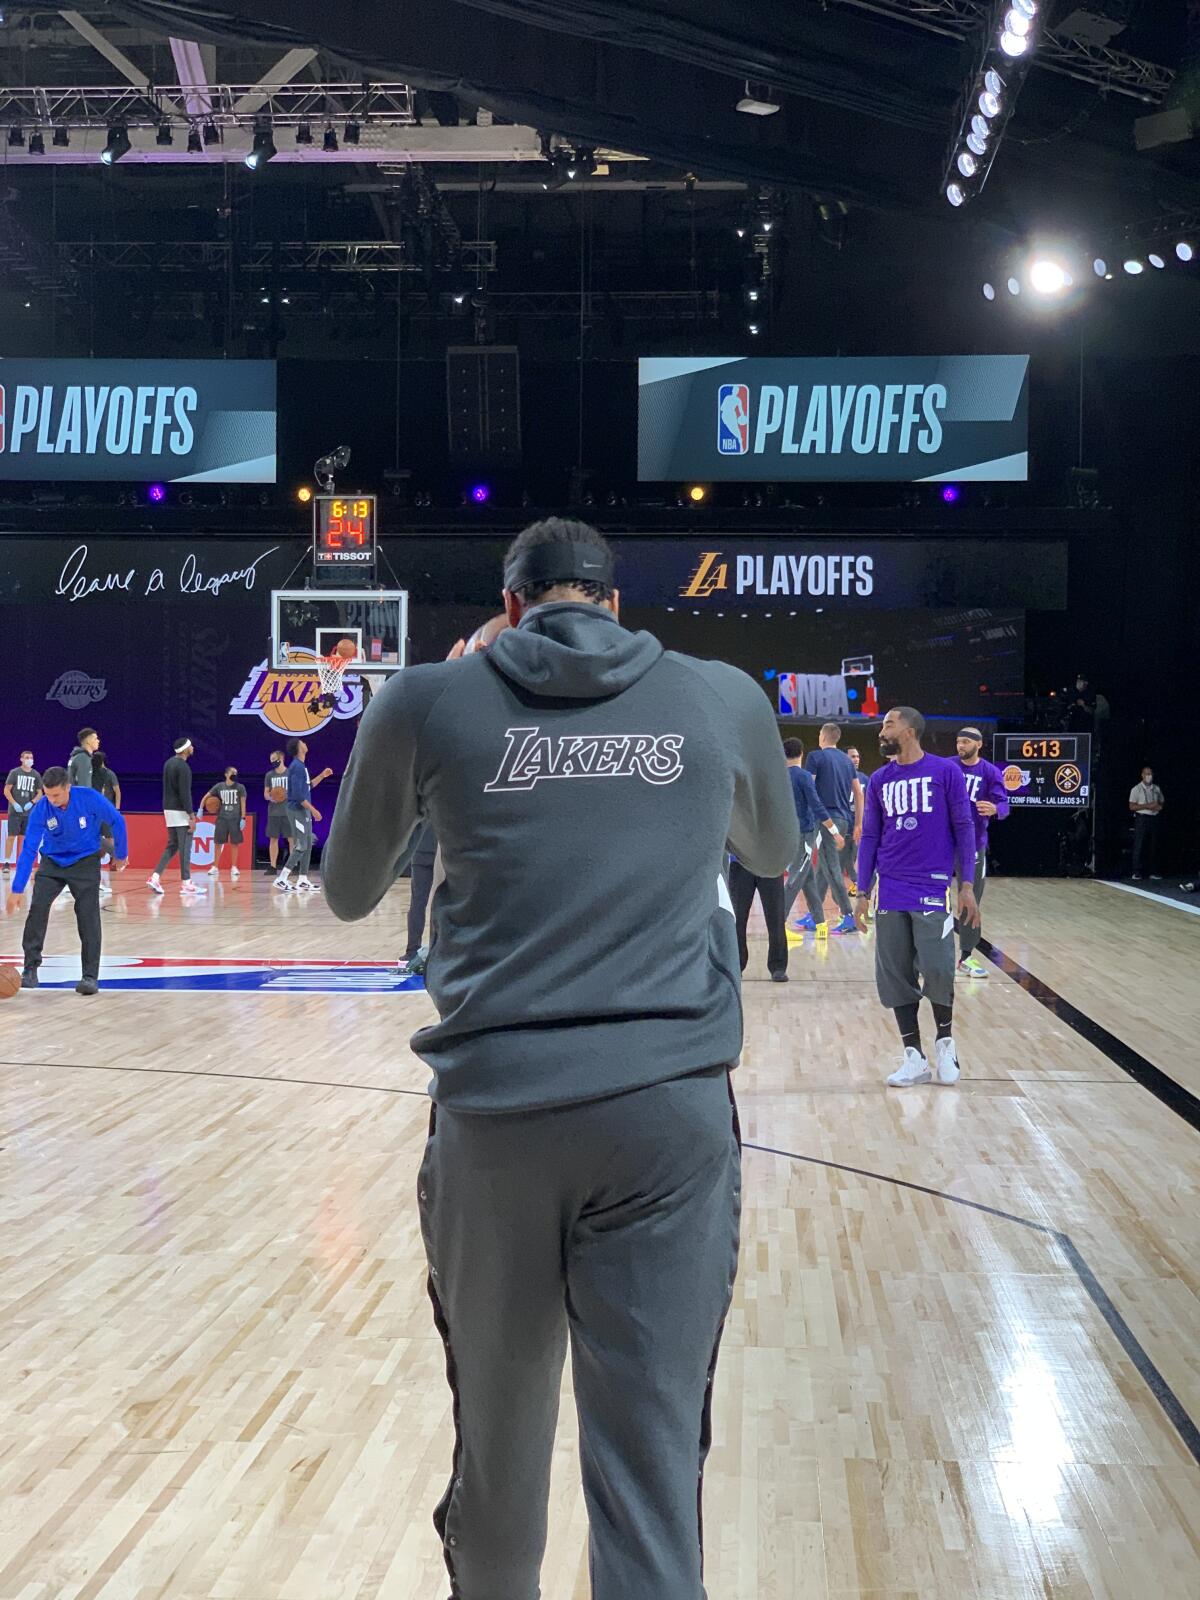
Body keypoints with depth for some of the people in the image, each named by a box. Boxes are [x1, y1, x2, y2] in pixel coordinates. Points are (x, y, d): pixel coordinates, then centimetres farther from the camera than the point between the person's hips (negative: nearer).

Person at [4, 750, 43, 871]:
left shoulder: (36, 775, 7)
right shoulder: (14, 772, -1)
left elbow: (39, 793, 11)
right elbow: (6, 790, -1)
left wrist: (31, 803, -6)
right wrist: (14, 804, -11)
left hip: (29, 811, 3)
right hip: (15, 811, -3)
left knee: (25, 837, 4)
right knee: (12, 836, -5)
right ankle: (7, 863, -3)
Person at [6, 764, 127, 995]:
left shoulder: (90, 799, -25)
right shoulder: (41, 810, -22)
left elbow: (117, 821, -8)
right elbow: (28, 849, -20)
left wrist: (121, 855, 3)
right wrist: (17, 889, -22)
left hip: (85, 862, -1)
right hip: (52, 863, 1)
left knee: (88, 916, -12)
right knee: (38, 908, -15)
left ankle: (90, 976, -5)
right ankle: (30, 969, -2)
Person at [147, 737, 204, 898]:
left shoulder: (169, 763, 12)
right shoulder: (183, 767, -16)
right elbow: (185, 793, -21)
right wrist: (191, 815, -19)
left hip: (168, 809, 9)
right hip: (180, 811, -9)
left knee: (172, 845, 13)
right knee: (185, 847, -4)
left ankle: (155, 877, 3)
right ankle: (186, 884, -2)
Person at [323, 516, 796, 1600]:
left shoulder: (427, 702, 4)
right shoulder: (725, 698, 8)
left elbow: (347, 894, 19)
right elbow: (776, 855, 28)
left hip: (494, 1108, 0)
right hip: (673, 1108, 0)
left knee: (499, 1430, 16)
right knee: (654, 1449, 2)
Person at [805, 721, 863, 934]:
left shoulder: (816, 756, -5)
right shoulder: (847, 760, 15)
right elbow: (859, 793, 15)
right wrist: (858, 824, 19)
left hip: (826, 818, -7)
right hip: (845, 819, 7)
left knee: (832, 869, -7)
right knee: (822, 868, 15)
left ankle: (849, 917, -13)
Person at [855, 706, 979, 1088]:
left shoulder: (945, 771, -1)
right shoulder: (880, 780, 10)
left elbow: (964, 828, 0)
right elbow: (869, 837, 14)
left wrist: (966, 886, -5)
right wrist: (862, 893, 8)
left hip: (932, 888, -4)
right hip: (891, 892, 4)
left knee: (937, 971, -9)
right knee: (895, 977, 2)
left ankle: (945, 1042, 15)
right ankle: (914, 1057, 11)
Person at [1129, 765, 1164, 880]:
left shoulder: (1157, 789, 12)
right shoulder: (1136, 789, -3)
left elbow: (1161, 803, 21)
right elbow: (1132, 806, -8)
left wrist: (1159, 807, -4)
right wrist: (1148, 806, -17)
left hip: (1154, 819, 5)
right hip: (1142, 818, -5)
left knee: (1152, 846, 7)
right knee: (1139, 846, -6)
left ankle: (1152, 871, 14)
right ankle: (1137, 872, -4)